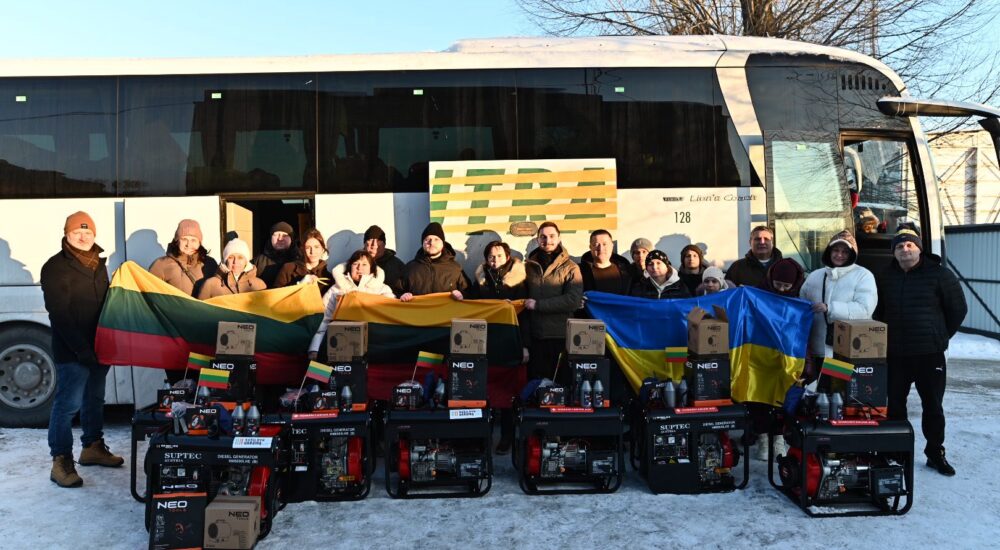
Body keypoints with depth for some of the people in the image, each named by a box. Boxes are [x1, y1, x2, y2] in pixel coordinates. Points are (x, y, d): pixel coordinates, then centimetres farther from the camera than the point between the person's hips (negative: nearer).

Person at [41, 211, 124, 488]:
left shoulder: (98, 264, 14)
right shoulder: (55, 267, -9)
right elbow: (59, 314, -15)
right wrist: (82, 349, -20)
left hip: (99, 346, 8)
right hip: (72, 351, -7)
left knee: (94, 399, 17)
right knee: (68, 404, -4)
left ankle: (93, 447, 30)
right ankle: (61, 463, 3)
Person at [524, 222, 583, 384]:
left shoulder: (570, 267, 0)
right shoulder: (529, 266, 8)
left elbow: (573, 301, -13)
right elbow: (523, 301, 11)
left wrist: (538, 305, -12)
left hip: (562, 338, -2)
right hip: (535, 337, 2)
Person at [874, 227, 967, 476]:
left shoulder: (939, 274, -4)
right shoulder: (885, 277, 6)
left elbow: (958, 309, 1)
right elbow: (877, 312, 17)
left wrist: (941, 337, 2)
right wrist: (884, 339, 9)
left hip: (930, 353, -3)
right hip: (894, 354, 3)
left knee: (933, 405, 7)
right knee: (895, 404, 10)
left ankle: (935, 453, 20)